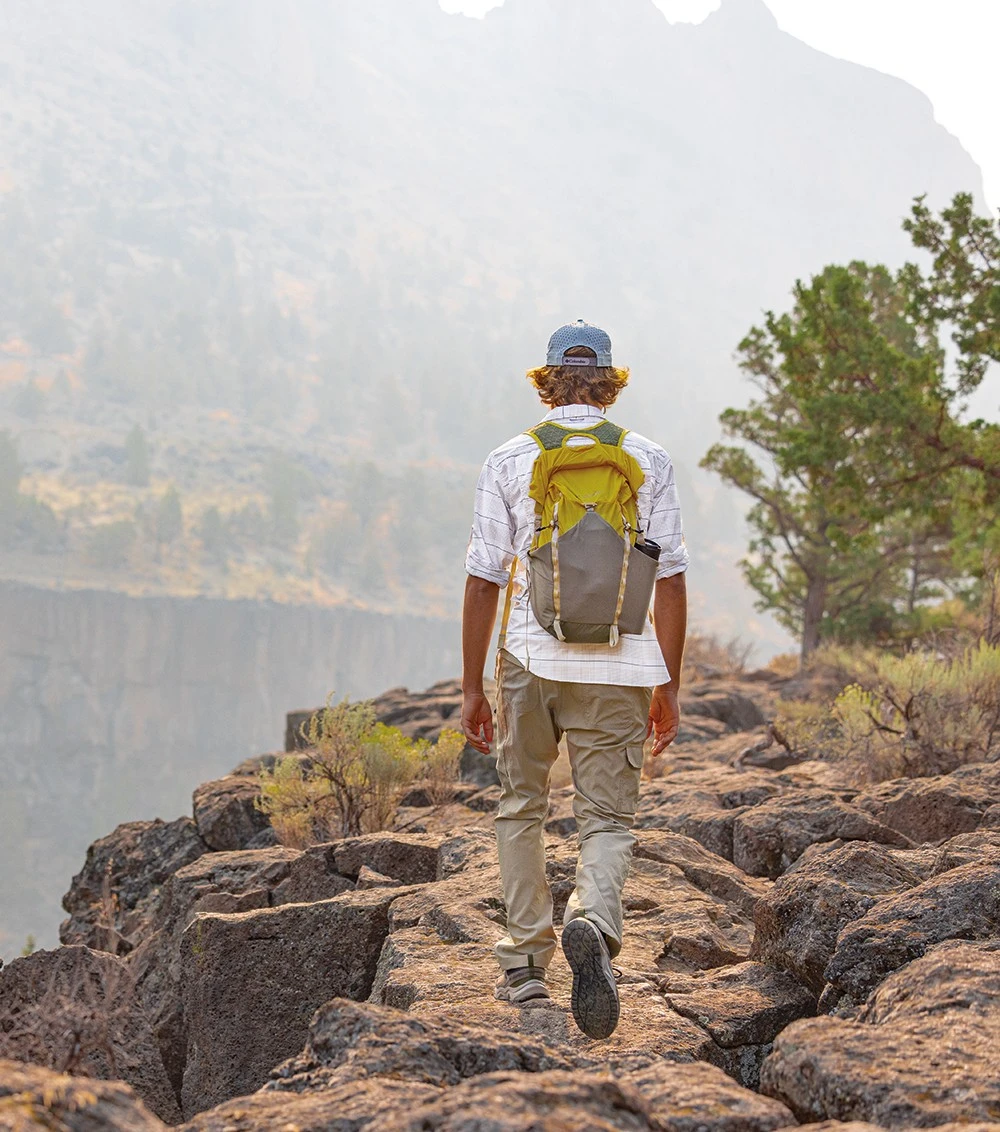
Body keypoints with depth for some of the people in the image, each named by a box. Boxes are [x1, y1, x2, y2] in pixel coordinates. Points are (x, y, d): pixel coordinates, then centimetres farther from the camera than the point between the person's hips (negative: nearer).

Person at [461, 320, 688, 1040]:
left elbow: (484, 579, -1)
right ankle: (593, 924, -27)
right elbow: (670, 579, 1)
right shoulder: (649, 461, 4)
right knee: (609, 819, 3)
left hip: (530, 658, 0)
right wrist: (669, 686, 7)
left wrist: (471, 688, 3)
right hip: (616, 667, 0)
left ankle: (526, 965, 21)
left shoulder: (510, 460, 2)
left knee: (521, 809, 18)